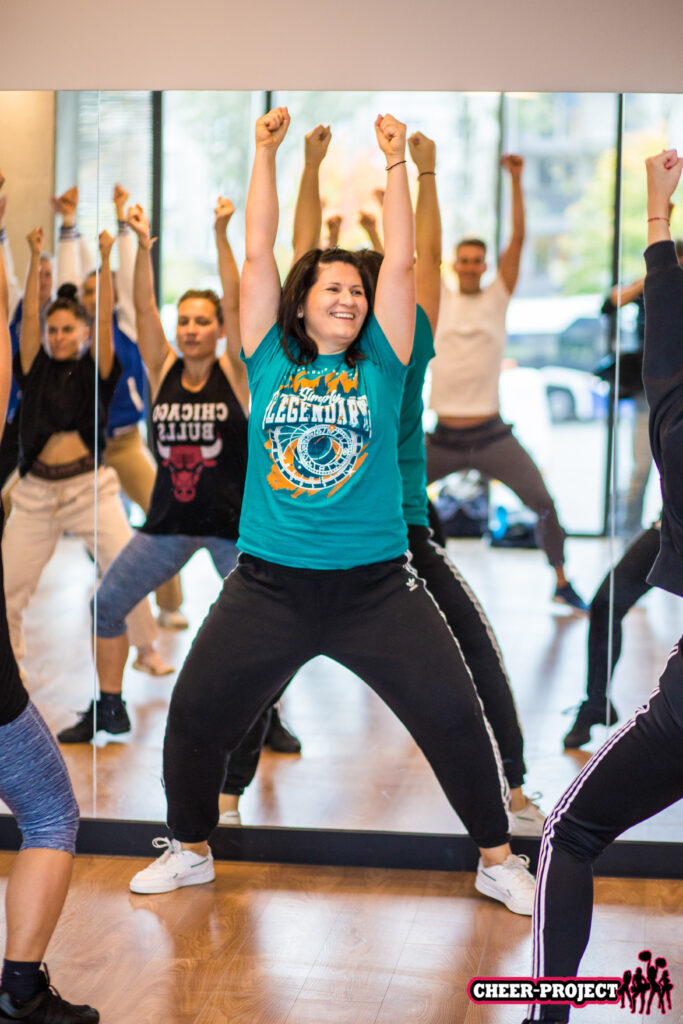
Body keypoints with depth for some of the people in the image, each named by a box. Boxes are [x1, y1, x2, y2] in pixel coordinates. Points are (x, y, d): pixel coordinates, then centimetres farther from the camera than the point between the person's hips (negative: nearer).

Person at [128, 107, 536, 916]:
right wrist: (265, 153, 3)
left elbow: (401, 261, 1)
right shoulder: (270, 362, 5)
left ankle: (498, 860, 17)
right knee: (194, 714, 3)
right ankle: (190, 849, 29)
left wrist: (395, 163, 2)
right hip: (269, 584, 1)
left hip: (377, 584, 0)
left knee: (455, 716, -3)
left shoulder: (379, 367, 5)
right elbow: (257, 256, 2)